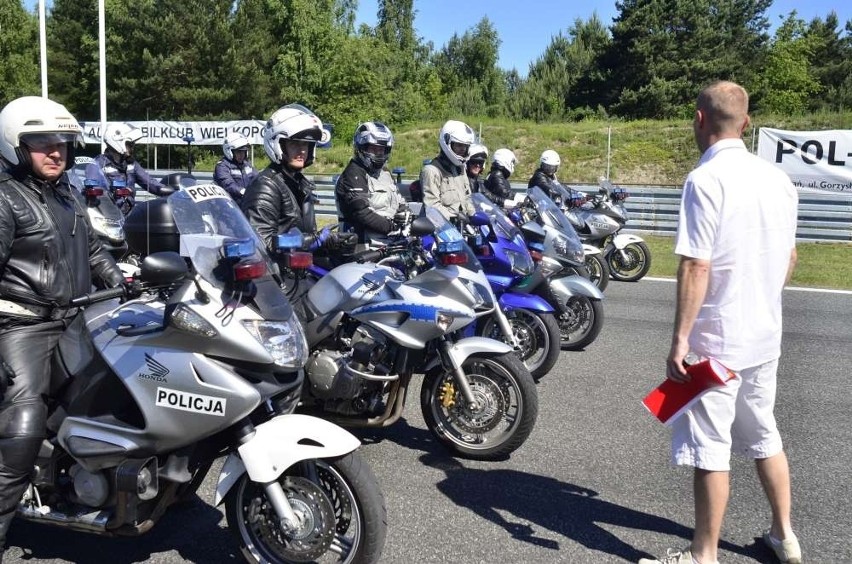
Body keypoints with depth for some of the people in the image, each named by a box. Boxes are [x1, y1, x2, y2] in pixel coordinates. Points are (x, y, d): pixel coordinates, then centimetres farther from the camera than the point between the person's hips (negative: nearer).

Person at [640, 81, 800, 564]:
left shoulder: (706, 180, -17)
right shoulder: (777, 178, 6)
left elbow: (696, 267, -21)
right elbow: (790, 258, 14)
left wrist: (680, 338, -16)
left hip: (717, 339, -8)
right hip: (765, 335, 8)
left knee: (710, 449, 3)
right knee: (764, 435, 21)